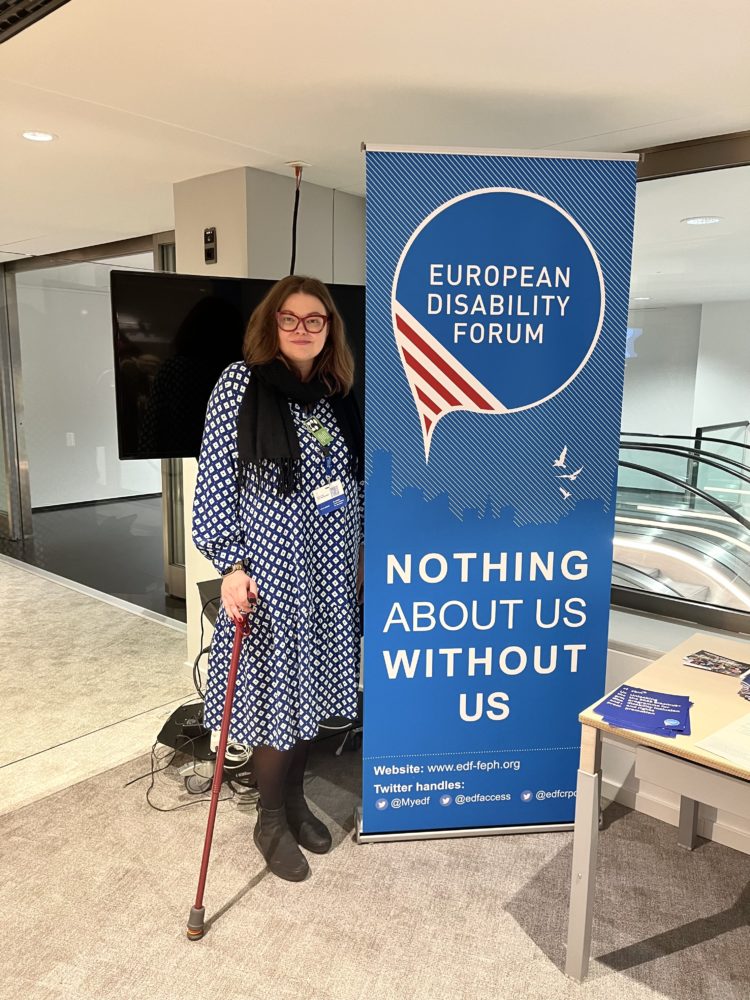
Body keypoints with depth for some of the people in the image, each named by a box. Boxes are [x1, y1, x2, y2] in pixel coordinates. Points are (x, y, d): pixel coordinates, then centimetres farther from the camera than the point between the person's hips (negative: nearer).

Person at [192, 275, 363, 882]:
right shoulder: (240, 384, -7)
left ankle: (295, 800, 35)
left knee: (312, 688, 14)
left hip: (330, 570, 6)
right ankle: (272, 822, 25)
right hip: (270, 566, -5)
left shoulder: (335, 395, 9)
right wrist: (231, 564, -15)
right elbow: (215, 480, -10)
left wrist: (362, 553, 14)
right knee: (276, 693, 3)